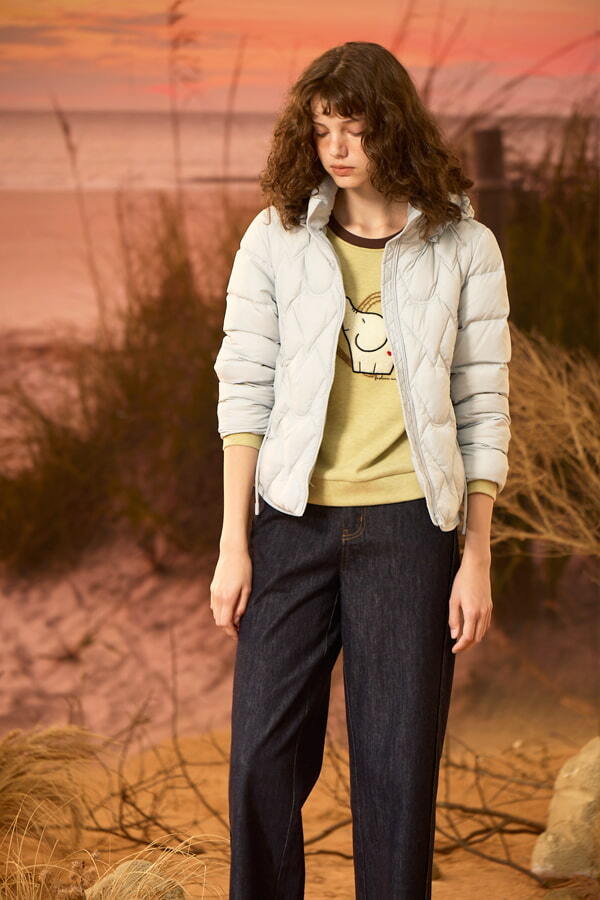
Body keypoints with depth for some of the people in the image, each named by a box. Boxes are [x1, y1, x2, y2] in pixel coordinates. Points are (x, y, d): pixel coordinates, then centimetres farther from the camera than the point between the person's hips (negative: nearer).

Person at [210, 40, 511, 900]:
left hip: (407, 521, -1)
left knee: (399, 763, 4)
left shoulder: (463, 247, 2)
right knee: (265, 755, 2)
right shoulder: (276, 238, 5)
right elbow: (245, 391, 3)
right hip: (294, 517, 1)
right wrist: (234, 543, -1)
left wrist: (477, 556, -1)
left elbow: (483, 408, 3)